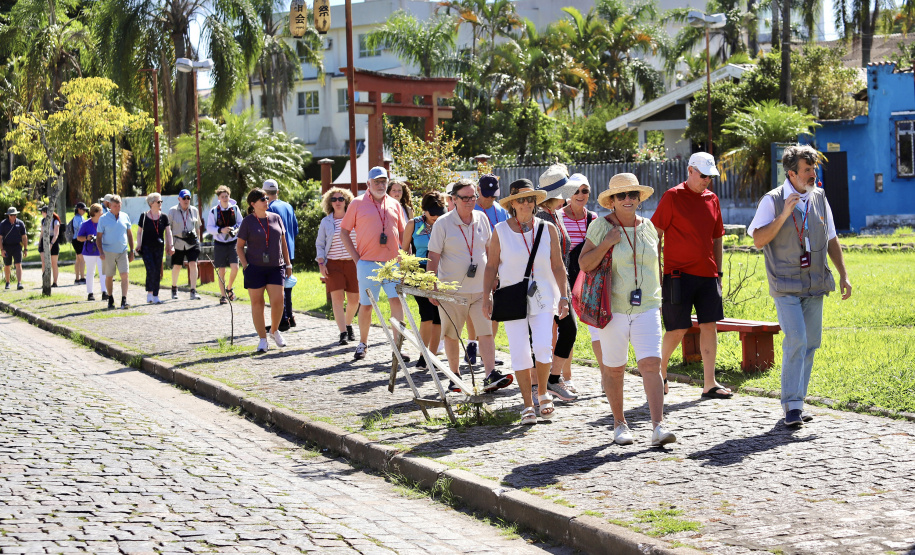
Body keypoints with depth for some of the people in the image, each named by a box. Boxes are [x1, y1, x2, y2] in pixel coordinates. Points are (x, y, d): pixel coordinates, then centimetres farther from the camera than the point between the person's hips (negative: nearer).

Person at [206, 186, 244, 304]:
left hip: (232, 243, 1)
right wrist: (221, 230, -19)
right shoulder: (213, 211, -2)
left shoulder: (235, 208, 2)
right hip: (219, 243, -1)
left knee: (235, 267, -12)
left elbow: (241, 223, 10)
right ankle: (223, 295, 13)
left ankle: (229, 288, 15)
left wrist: (236, 230, -11)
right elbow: (209, 228, -2)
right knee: (221, 271, 3)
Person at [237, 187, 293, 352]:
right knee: (257, 303, 1)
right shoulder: (247, 222, 0)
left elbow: (283, 243, 15)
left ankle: (274, 331, 17)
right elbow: (239, 246, 3)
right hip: (255, 268, -2)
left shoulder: (276, 218, 9)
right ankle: (262, 339, 9)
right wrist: (245, 266, -8)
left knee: (278, 301, -8)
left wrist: (288, 264, 12)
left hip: (276, 267, 2)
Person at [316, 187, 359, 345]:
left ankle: (348, 325, 30)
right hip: (333, 264, -1)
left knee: (354, 299, 3)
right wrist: (321, 264, -1)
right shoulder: (326, 222, 7)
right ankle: (343, 333, -12)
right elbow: (319, 244, 11)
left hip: (352, 263, 1)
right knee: (337, 297, -12)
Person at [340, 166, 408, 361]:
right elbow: (344, 231, 5)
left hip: (392, 263, 2)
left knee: (397, 301, -7)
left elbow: (403, 233, 18)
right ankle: (362, 343, 21)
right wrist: (356, 257, -3)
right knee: (366, 305, 4)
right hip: (367, 264, -2)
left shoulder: (394, 205, 12)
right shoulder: (358, 204, 3)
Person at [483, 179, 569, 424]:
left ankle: (543, 393, 12)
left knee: (543, 347, -13)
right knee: (520, 353, -3)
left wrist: (564, 296, 1)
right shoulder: (500, 231, 1)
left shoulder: (548, 229, 3)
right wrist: (486, 297, -1)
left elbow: (558, 266, 7)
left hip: (543, 296, 0)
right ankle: (528, 405, 8)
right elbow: (491, 267, 5)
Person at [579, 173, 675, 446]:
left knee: (651, 364, -11)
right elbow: (584, 264, -7)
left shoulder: (648, 227, 10)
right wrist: (606, 243, -18)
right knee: (614, 369, 5)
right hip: (613, 308, -2)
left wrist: (659, 299, 19)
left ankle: (658, 427, -14)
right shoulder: (601, 227, -2)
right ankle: (619, 424, 22)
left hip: (646, 308, 2)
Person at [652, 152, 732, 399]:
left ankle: (710, 384, 4)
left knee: (709, 325, 1)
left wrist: (718, 272, 16)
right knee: (678, 329, -3)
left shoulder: (712, 199, 12)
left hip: (707, 274, 5)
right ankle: (659, 373, 20)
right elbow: (655, 233, -4)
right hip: (679, 274, -5)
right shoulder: (672, 197, -4)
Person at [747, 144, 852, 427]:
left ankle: (795, 401, 17)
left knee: (811, 344, 6)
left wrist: (843, 274, 13)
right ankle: (792, 404, -10)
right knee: (796, 340, -17)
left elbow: (831, 240, 17)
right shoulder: (772, 200, -6)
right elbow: (758, 241, -10)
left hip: (815, 285, 5)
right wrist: (783, 215, -20)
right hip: (786, 285, -5)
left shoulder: (819, 198, 9)